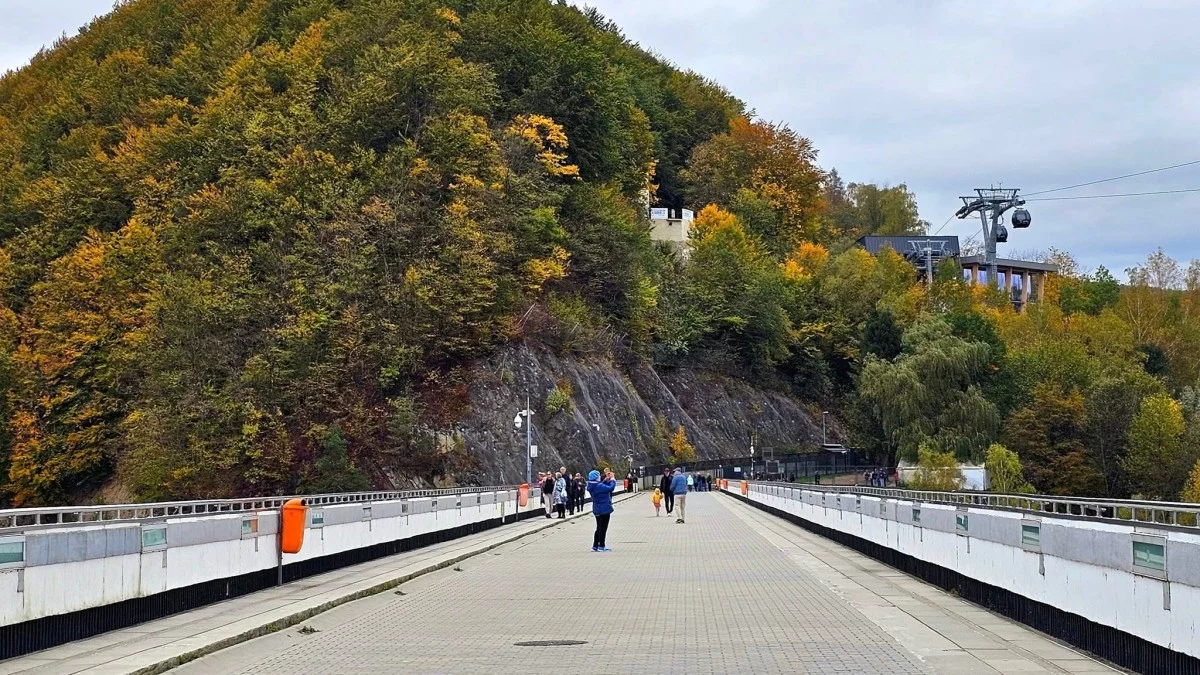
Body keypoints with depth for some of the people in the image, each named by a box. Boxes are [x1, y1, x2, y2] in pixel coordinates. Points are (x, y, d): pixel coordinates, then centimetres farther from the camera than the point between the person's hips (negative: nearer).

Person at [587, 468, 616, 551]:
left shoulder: (592, 486, 3)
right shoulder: (599, 486, -25)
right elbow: (610, 488, -25)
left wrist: (606, 480, 9)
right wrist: (613, 481, -9)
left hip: (597, 509, 9)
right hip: (604, 509, -9)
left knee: (599, 528, 18)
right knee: (603, 528, 1)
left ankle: (595, 546, 20)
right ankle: (601, 546, 6)